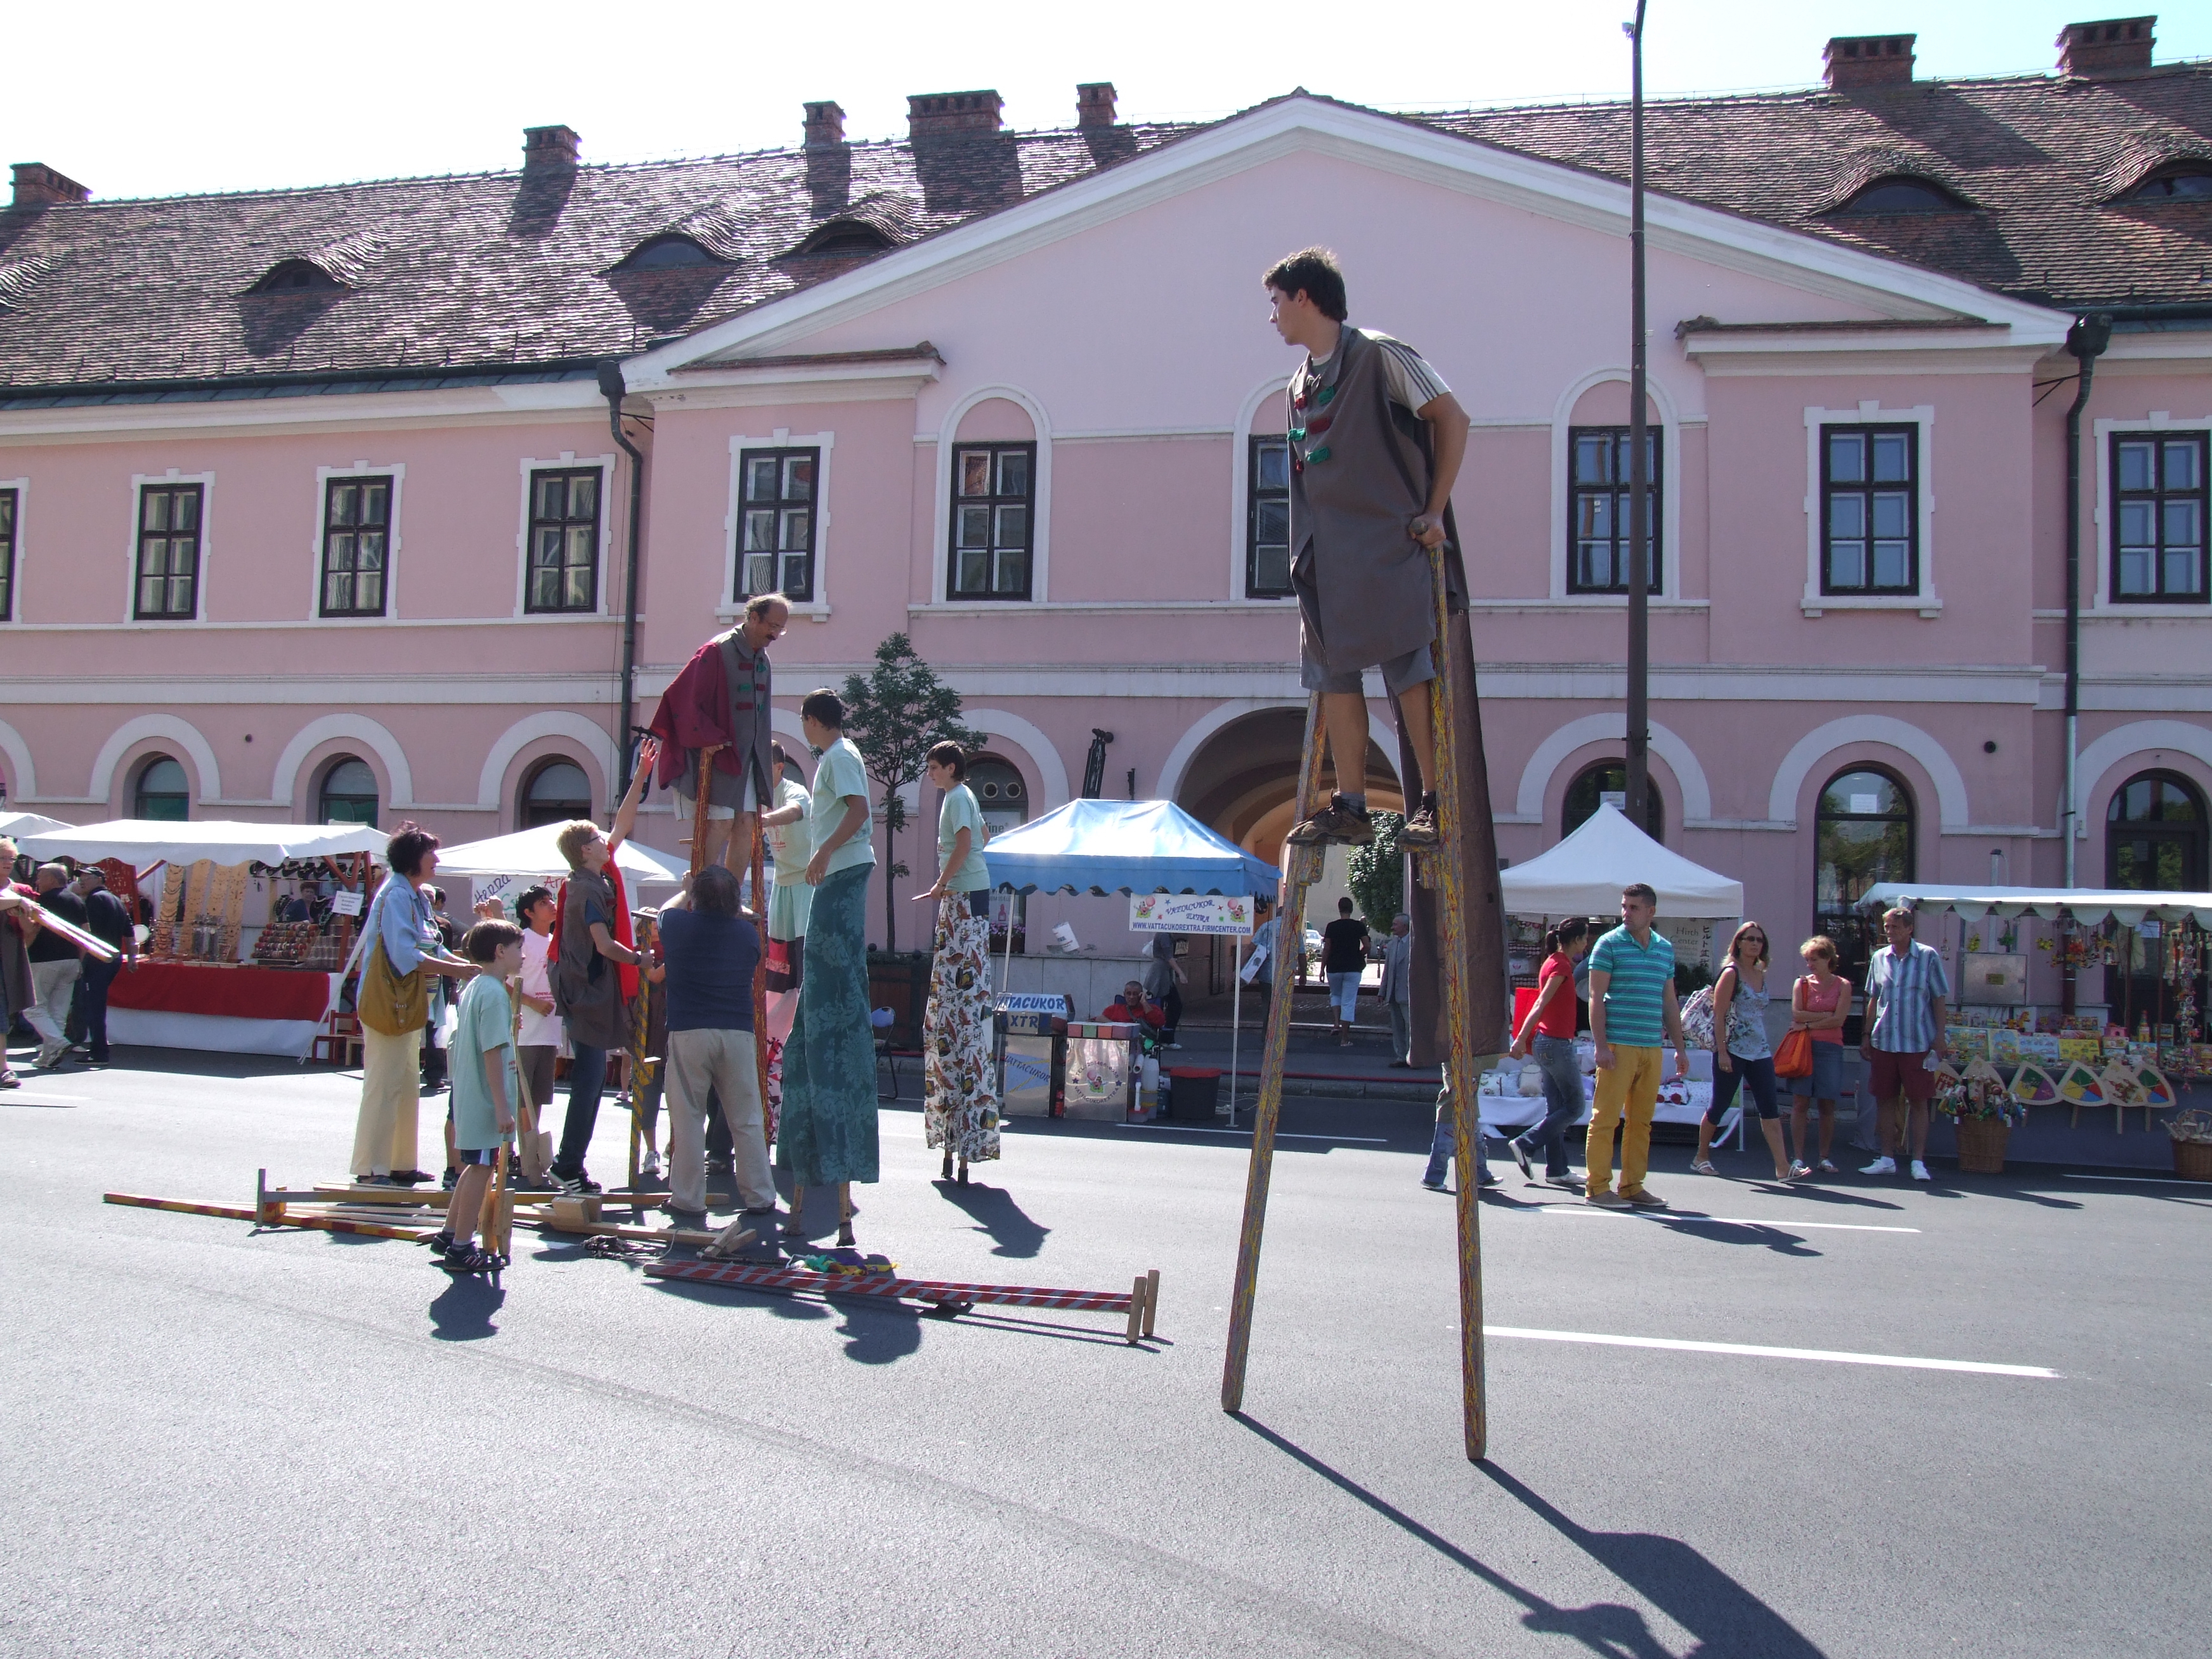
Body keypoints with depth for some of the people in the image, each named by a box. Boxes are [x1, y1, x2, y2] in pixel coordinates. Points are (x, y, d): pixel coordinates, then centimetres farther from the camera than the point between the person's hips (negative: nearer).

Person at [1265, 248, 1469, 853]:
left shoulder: (1379, 355, -5)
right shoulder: (1301, 383, 17)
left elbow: (1452, 418, -5)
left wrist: (1434, 511, -8)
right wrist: (1308, 548, 14)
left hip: (1389, 546, -7)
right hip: (1327, 553, 7)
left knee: (1407, 671, -7)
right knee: (1334, 674, 4)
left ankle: (1436, 802, -1)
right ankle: (1350, 807, 8)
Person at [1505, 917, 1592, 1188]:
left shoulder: (1555, 962, 13)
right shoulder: (1561, 965, -15)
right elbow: (1541, 1004, -22)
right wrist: (1521, 1039, -28)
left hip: (1548, 1043, 10)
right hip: (1557, 1043, -10)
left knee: (1556, 1109, 10)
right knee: (1574, 1107, -2)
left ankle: (1556, 1171, 12)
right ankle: (1525, 1144, -4)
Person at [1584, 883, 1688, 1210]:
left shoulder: (1665, 949, 14)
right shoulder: (1609, 944, -2)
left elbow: (1669, 1002, 20)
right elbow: (1596, 997, -5)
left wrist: (1680, 1047, 16)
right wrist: (1601, 1045, -13)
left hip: (1652, 1048, 5)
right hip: (1618, 1045, -5)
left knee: (1642, 1120, 8)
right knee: (1606, 1118, -4)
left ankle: (1633, 1186, 15)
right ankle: (1598, 1187, 2)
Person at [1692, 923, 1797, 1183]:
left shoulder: (1761, 975, 12)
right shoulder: (1731, 973, -7)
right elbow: (1719, 1016, -12)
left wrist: (1767, 1049, 15)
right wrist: (1722, 1052, -18)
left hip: (1760, 1052, 6)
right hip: (1733, 1052, -6)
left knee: (1770, 1109, -1)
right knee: (1719, 1107, 4)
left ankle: (1783, 1167, -5)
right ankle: (1701, 1158, 20)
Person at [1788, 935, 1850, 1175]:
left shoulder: (1843, 986, 4)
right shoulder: (1802, 984, 8)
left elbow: (1838, 1020, -6)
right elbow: (1797, 1015, -4)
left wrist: (1809, 1024, -7)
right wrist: (1825, 1015, -7)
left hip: (1830, 1048, -1)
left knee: (1827, 1105, 2)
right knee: (1800, 1102, -5)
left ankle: (1825, 1158, 10)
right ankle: (1799, 1158, -2)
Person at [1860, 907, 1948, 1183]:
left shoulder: (1928, 957, -2)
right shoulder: (1879, 958, 9)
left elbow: (1939, 999, 0)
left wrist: (1939, 1037, -6)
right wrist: (1867, 1035, 11)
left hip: (1918, 1043, -4)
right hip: (1883, 1042, 4)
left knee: (1918, 1101, 1)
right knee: (1885, 1099, 7)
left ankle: (1918, 1162, 7)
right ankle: (1888, 1159, 16)